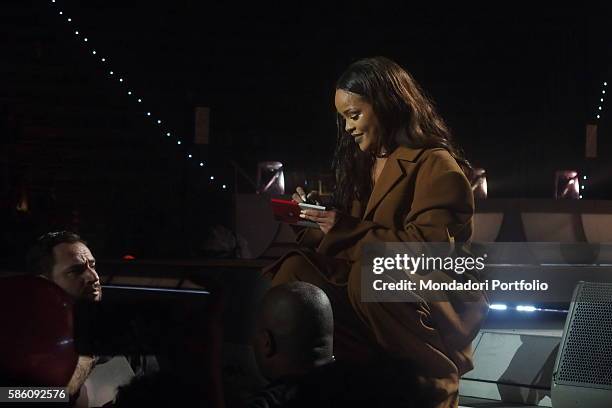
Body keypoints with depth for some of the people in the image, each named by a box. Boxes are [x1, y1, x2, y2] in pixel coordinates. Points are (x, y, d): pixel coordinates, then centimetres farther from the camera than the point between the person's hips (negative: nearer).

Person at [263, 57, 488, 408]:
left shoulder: (435, 165, -8)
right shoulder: (365, 162, 18)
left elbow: (428, 248, -20)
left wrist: (348, 230, -21)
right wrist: (318, 215, 4)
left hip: (437, 304, -6)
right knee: (295, 271, -20)